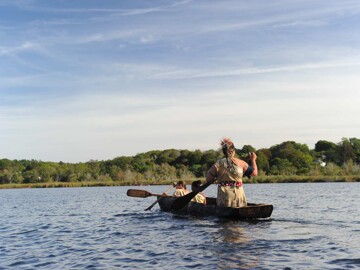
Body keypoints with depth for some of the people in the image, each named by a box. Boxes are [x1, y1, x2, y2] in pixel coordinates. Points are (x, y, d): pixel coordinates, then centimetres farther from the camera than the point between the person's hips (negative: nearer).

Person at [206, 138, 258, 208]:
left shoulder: (218, 163, -3)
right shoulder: (241, 163, -3)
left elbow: (208, 179, 0)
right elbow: (254, 173, 9)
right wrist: (253, 160, 23)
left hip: (224, 195, 0)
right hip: (238, 194, 0)